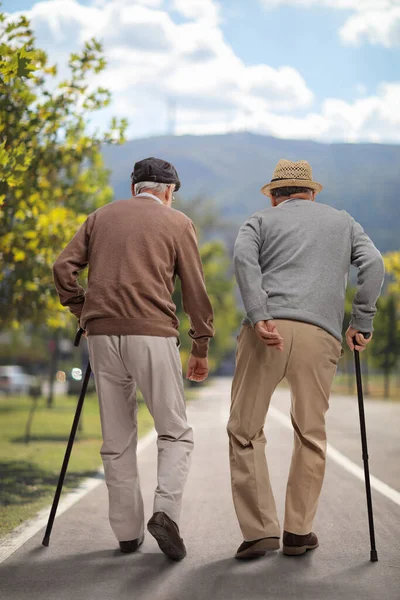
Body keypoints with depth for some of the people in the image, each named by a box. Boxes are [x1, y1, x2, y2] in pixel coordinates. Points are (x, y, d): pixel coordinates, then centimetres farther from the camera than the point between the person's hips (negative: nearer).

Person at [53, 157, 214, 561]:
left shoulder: (101, 217, 16)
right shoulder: (177, 223, 8)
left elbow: (63, 267, 6)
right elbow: (194, 290, 5)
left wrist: (82, 312, 15)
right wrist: (201, 348, 10)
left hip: (102, 334, 3)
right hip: (152, 333, -3)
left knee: (117, 439, 11)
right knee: (175, 432, 6)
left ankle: (127, 532, 13)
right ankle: (166, 512, -14)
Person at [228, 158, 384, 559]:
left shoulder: (260, 221, 20)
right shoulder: (342, 221, 26)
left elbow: (243, 258, -3)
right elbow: (372, 263, 9)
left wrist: (259, 317, -11)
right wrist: (361, 324, 9)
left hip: (269, 330, -1)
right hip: (321, 335, 1)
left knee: (245, 430, 6)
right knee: (310, 434, 12)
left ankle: (259, 529, 0)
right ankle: (298, 531, 13)